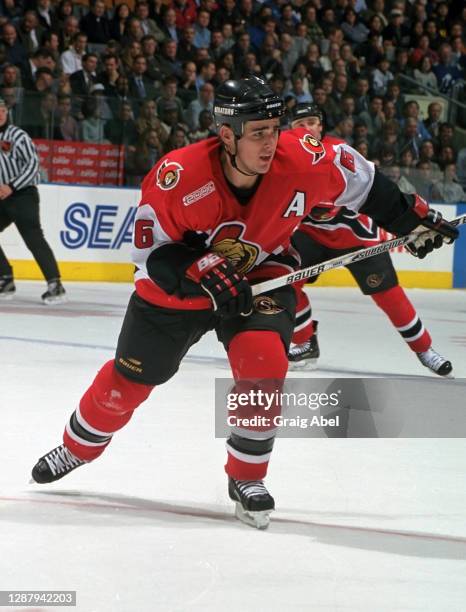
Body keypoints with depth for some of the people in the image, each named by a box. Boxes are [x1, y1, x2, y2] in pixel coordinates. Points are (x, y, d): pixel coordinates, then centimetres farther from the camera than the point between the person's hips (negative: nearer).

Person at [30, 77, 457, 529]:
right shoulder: (177, 177, -33)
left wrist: (411, 219, -2)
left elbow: (358, 180, -6)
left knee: (263, 364, -24)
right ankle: (76, 449, 40)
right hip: (177, 288, -1)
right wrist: (203, 271, -38)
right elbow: (150, 253, -23)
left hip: (260, 278, 1)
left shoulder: (301, 160, -26)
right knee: (129, 379, 11)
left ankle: (247, 478, -2)